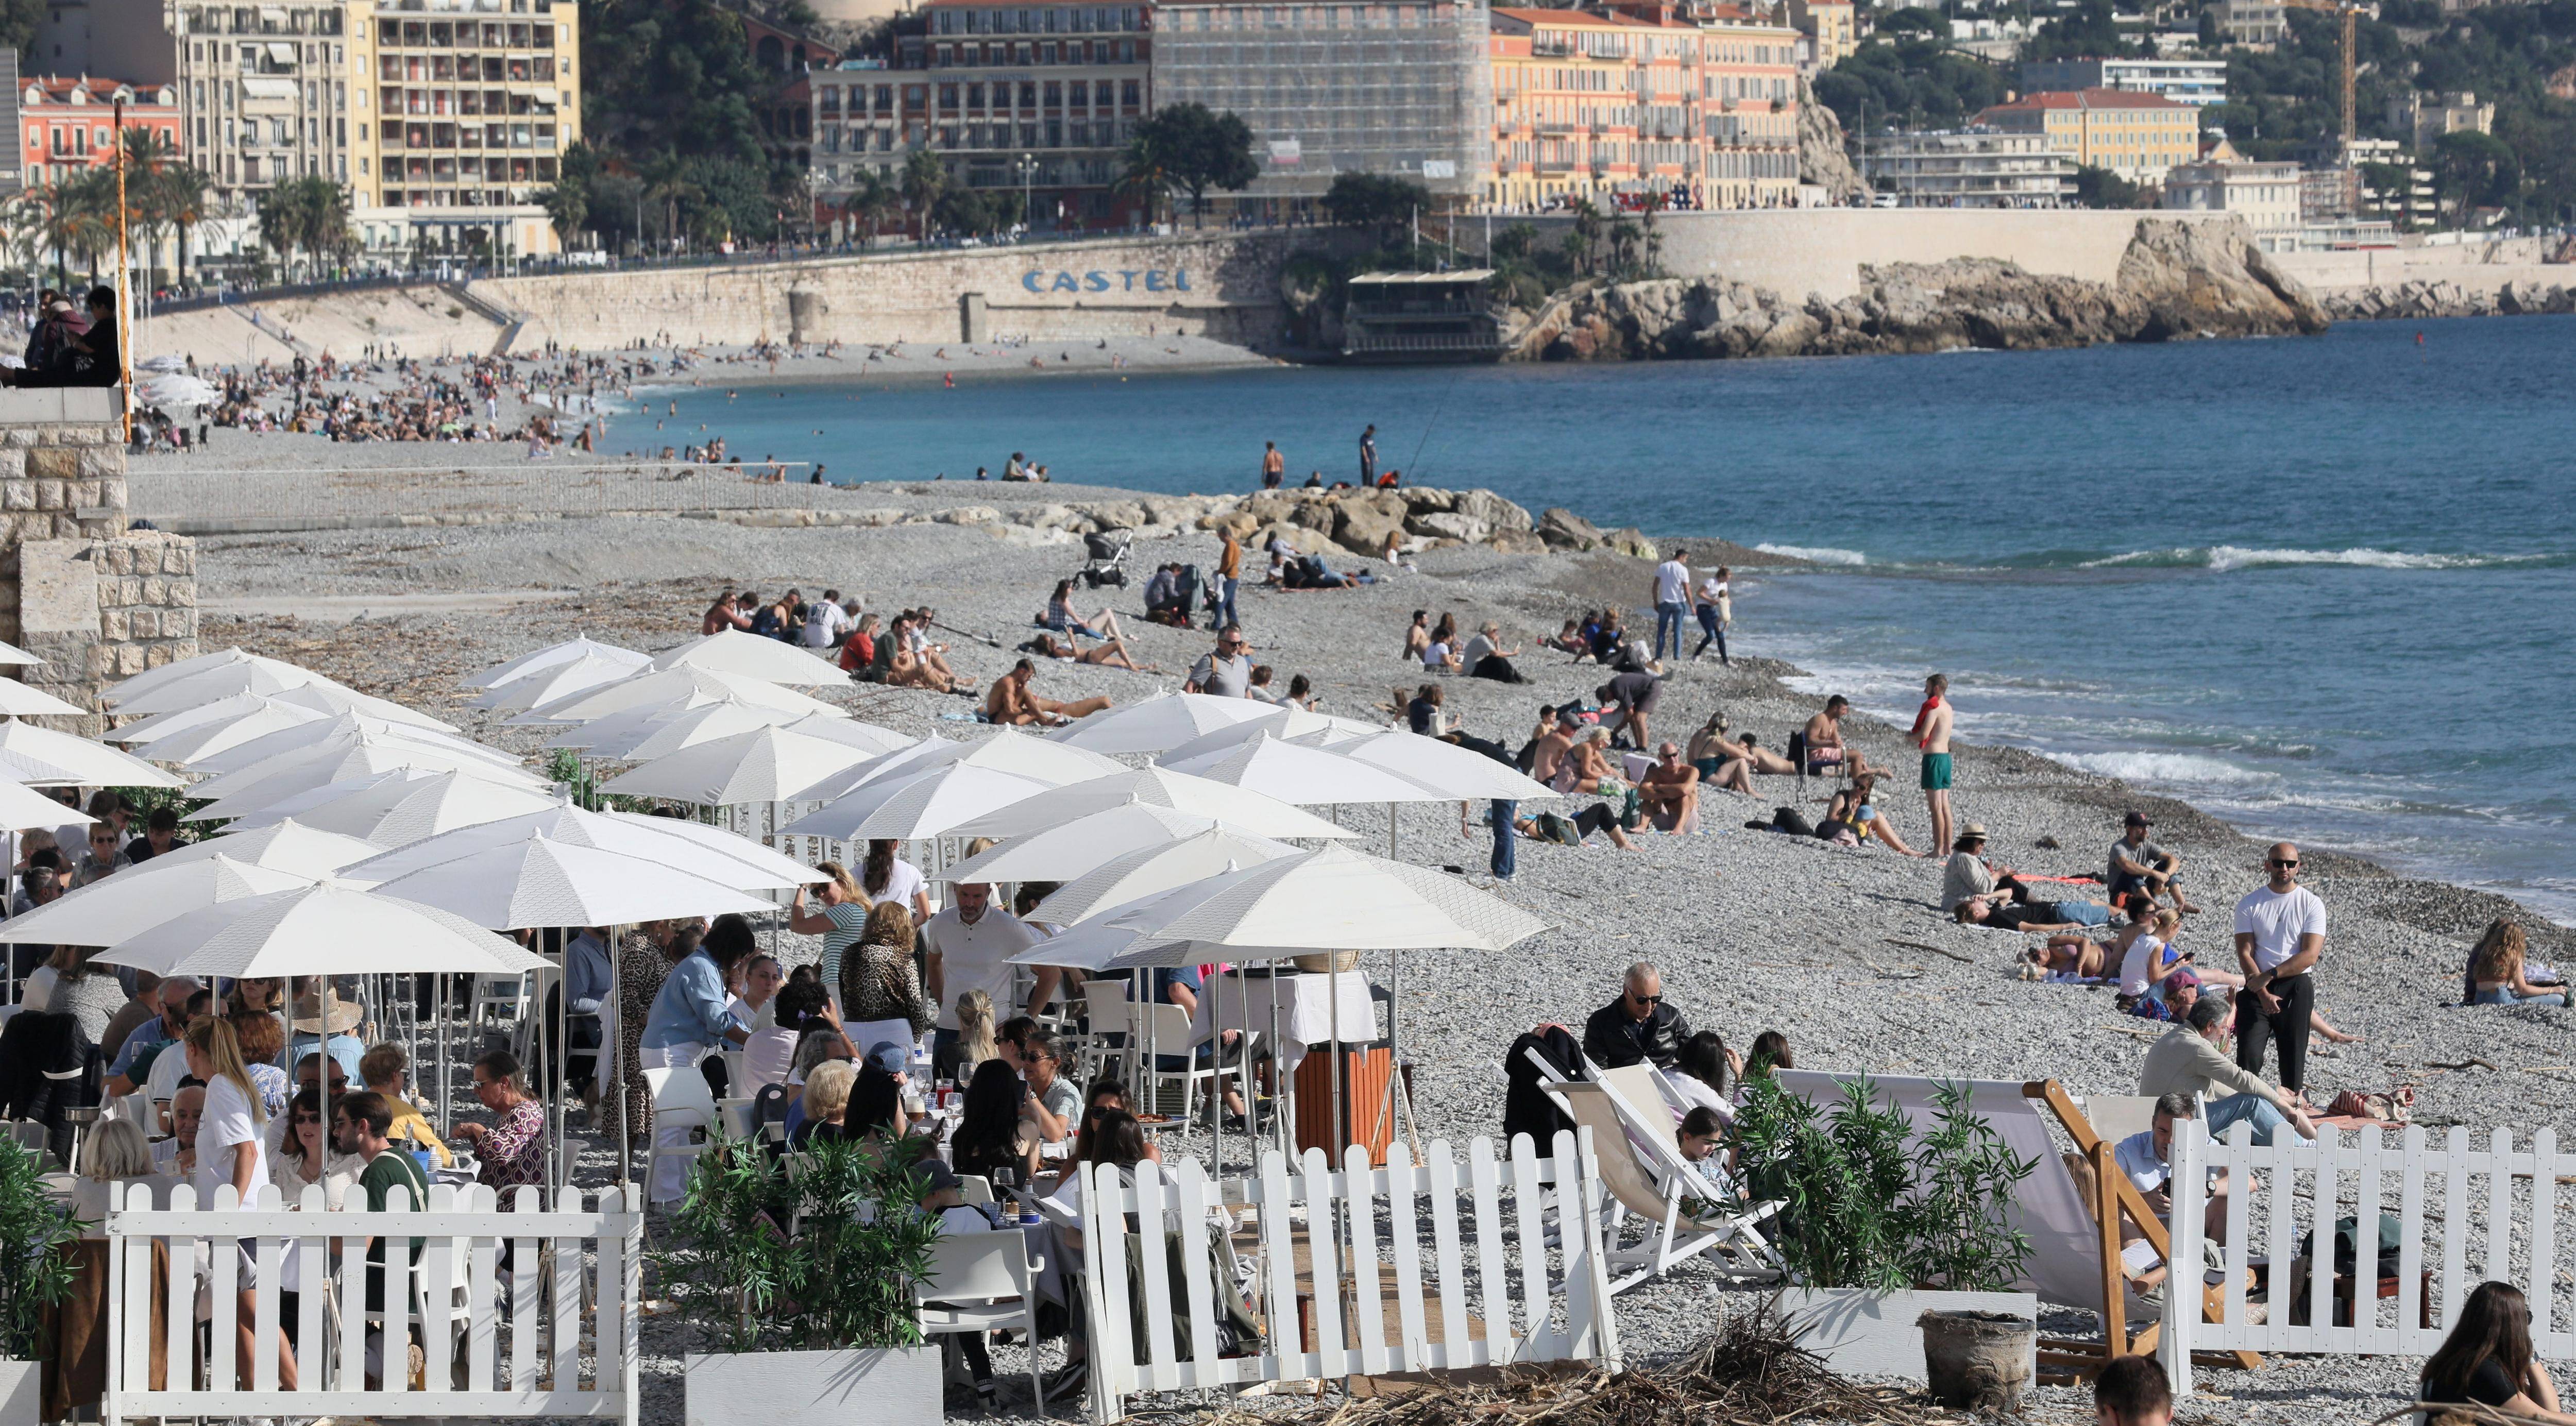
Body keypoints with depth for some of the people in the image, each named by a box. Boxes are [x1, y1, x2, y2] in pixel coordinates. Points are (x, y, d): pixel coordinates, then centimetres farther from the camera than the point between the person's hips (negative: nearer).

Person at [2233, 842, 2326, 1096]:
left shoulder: (2311, 904, 1)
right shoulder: (2250, 904, 4)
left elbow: (2310, 955, -8)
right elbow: (2245, 953, -2)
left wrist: (2269, 975, -15)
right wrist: (2264, 994, -14)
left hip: (2296, 987, 0)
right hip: (2257, 989, 0)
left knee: (2294, 1055, 1)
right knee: (2249, 1056, -11)